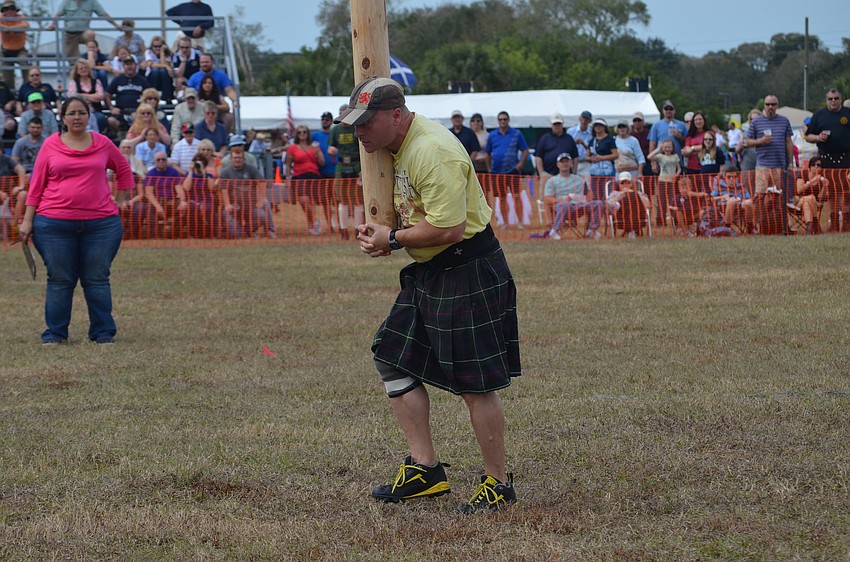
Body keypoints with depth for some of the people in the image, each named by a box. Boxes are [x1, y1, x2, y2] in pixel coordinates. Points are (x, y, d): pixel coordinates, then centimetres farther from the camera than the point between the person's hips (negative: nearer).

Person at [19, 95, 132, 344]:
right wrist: (27, 220, 2)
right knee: (59, 280, 4)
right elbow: (36, 184, 5)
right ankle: (55, 333, 12)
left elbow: (124, 169, 22)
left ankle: (103, 332, 12)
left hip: (101, 222, 1)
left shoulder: (102, 144, 6)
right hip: (55, 224, -1)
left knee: (97, 280, 4)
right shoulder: (51, 145, 3)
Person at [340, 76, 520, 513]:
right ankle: (424, 469, 14)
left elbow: (448, 228, -28)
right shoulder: (402, 146, 9)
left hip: (467, 274, -11)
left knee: (475, 384, -3)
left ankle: (498, 484, 9)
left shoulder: (432, 152, -23)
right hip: (428, 273, 11)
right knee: (393, 358, 9)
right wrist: (378, 231, 4)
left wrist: (393, 240, -14)